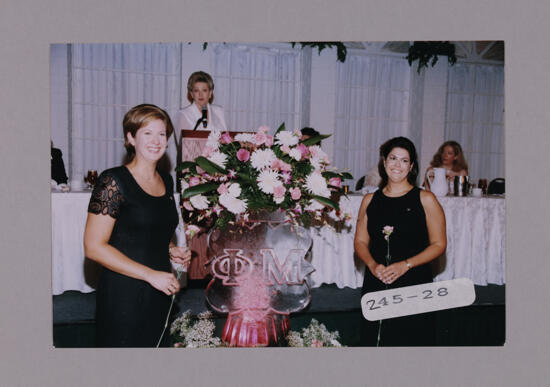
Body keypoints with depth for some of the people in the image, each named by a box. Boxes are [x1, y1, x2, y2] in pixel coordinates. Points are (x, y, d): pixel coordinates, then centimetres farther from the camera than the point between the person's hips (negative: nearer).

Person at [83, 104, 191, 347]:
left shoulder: (166, 181, 9)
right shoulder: (114, 181, -12)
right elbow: (94, 247, -16)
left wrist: (170, 250, 3)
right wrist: (150, 274, -19)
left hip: (160, 293, 6)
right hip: (124, 296, -6)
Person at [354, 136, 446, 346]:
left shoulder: (425, 199, 1)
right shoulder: (370, 200, 9)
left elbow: (439, 244, -1)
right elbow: (360, 242, 11)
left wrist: (405, 265, -13)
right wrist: (373, 265, -9)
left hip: (414, 284, -2)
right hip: (376, 284, 2)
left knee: (411, 340, 0)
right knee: (375, 340, 5)